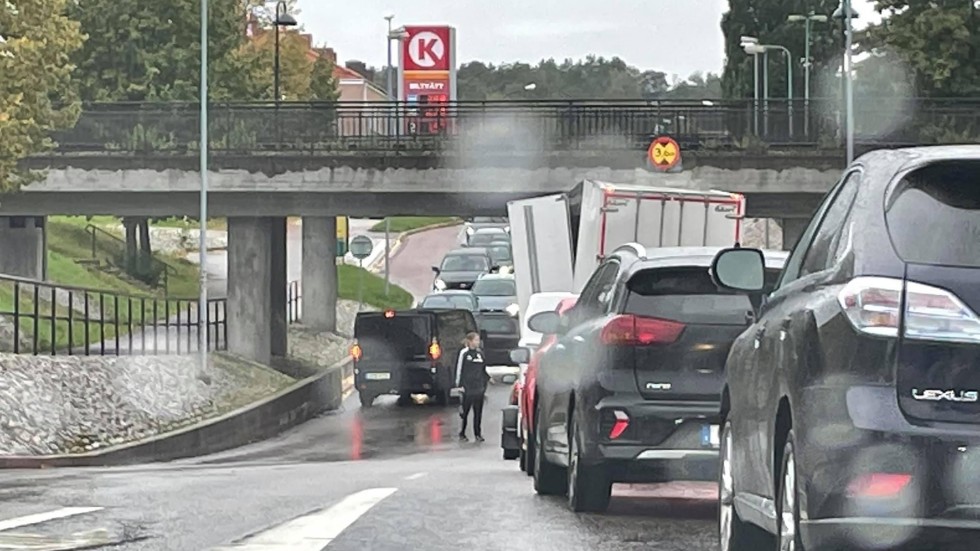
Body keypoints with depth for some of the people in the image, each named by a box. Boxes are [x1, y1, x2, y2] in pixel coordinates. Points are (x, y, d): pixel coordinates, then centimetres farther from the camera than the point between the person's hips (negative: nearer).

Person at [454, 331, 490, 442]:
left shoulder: (480, 353, 11)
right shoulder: (464, 353, -5)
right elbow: (459, 369, -5)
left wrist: (485, 384, 15)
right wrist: (459, 385, -9)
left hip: (479, 387, 5)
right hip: (468, 387, -5)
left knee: (478, 411, 5)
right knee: (465, 410, -1)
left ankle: (478, 434, 10)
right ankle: (462, 434, 8)